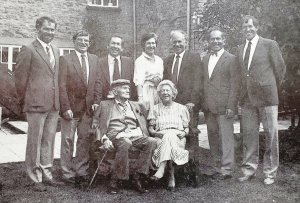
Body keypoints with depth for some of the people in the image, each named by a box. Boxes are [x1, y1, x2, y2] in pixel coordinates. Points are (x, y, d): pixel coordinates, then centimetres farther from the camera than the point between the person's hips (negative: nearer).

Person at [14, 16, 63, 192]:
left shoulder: (56, 51, 15)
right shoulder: (29, 50, -6)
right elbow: (20, 77, -5)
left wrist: (57, 100, 14)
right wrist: (26, 100, 2)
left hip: (54, 105, 6)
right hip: (36, 105, -6)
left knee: (49, 141, 12)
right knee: (35, 141, 3)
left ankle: (46, 174, 23)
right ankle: (36, 177, 13)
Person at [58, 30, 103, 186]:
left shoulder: (94, 59, 11)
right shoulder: (65, 59, -3)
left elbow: (97, 82, 9)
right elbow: (62, 86, -8)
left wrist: (96, 101, -3)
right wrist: (66, 107, -14)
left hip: (88, 108, 4)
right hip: (71, 107, -4)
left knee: (84, 140, 8)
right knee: (68, 140, 3)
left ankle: (81, 172, 18)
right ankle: (68, 174, 13)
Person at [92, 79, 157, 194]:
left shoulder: (136, 106, 27)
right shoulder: (105, 105, 17)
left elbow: (143, 124, 26)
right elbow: (96, 124, 9)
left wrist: (144, 136, 5)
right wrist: (104, 138, -9)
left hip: (135, 136, 4)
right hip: (116, 136, -3)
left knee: (151, 141, -28)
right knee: (125, 143, -39)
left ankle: (137, 177, -21)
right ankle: (115, 180, -26)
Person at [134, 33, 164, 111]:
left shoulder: (159, 60, 15)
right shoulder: (140, 60, -4)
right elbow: (138, 82, -11)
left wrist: (160, 80, -1)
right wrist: (140, 98, -21)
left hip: (158, 93, 5)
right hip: (146, 92, -5)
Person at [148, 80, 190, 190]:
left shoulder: (181, 108, 19)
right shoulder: (155, 109, 19)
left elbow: (187, 128, 15)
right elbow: (150, 128, 12)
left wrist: (184, 133, -8)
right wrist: (156, 133, -10)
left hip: (178, 139, 0)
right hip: (160, 138, 0)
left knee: (170, 136, -37)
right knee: (169, 134, -37)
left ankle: (162, 169, -51)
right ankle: (171, 177, -45)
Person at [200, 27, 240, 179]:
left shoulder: (231, 59, -2)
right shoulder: (205, 59, 16)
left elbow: (235, 85, -7)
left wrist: (231, 106, -13)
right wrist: (202, 103, 8)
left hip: (224, 107, -6)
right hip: (209, 107, 6)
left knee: (226, 138, -2)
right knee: (213, 139, 10)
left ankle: (226, 170, 5)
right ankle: (217, 168, 20)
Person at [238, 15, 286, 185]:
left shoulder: (270, 45, -2)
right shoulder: (241, 49, 14)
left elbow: (280, 68, 4)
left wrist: (273, 88, 10)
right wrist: (244, 92, 13)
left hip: (266, 96, -4)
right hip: (248, 98, 5)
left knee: (271, 134, 1)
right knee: (249, 134, 7)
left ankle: (270, 172, 12)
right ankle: (249, 169, 17)